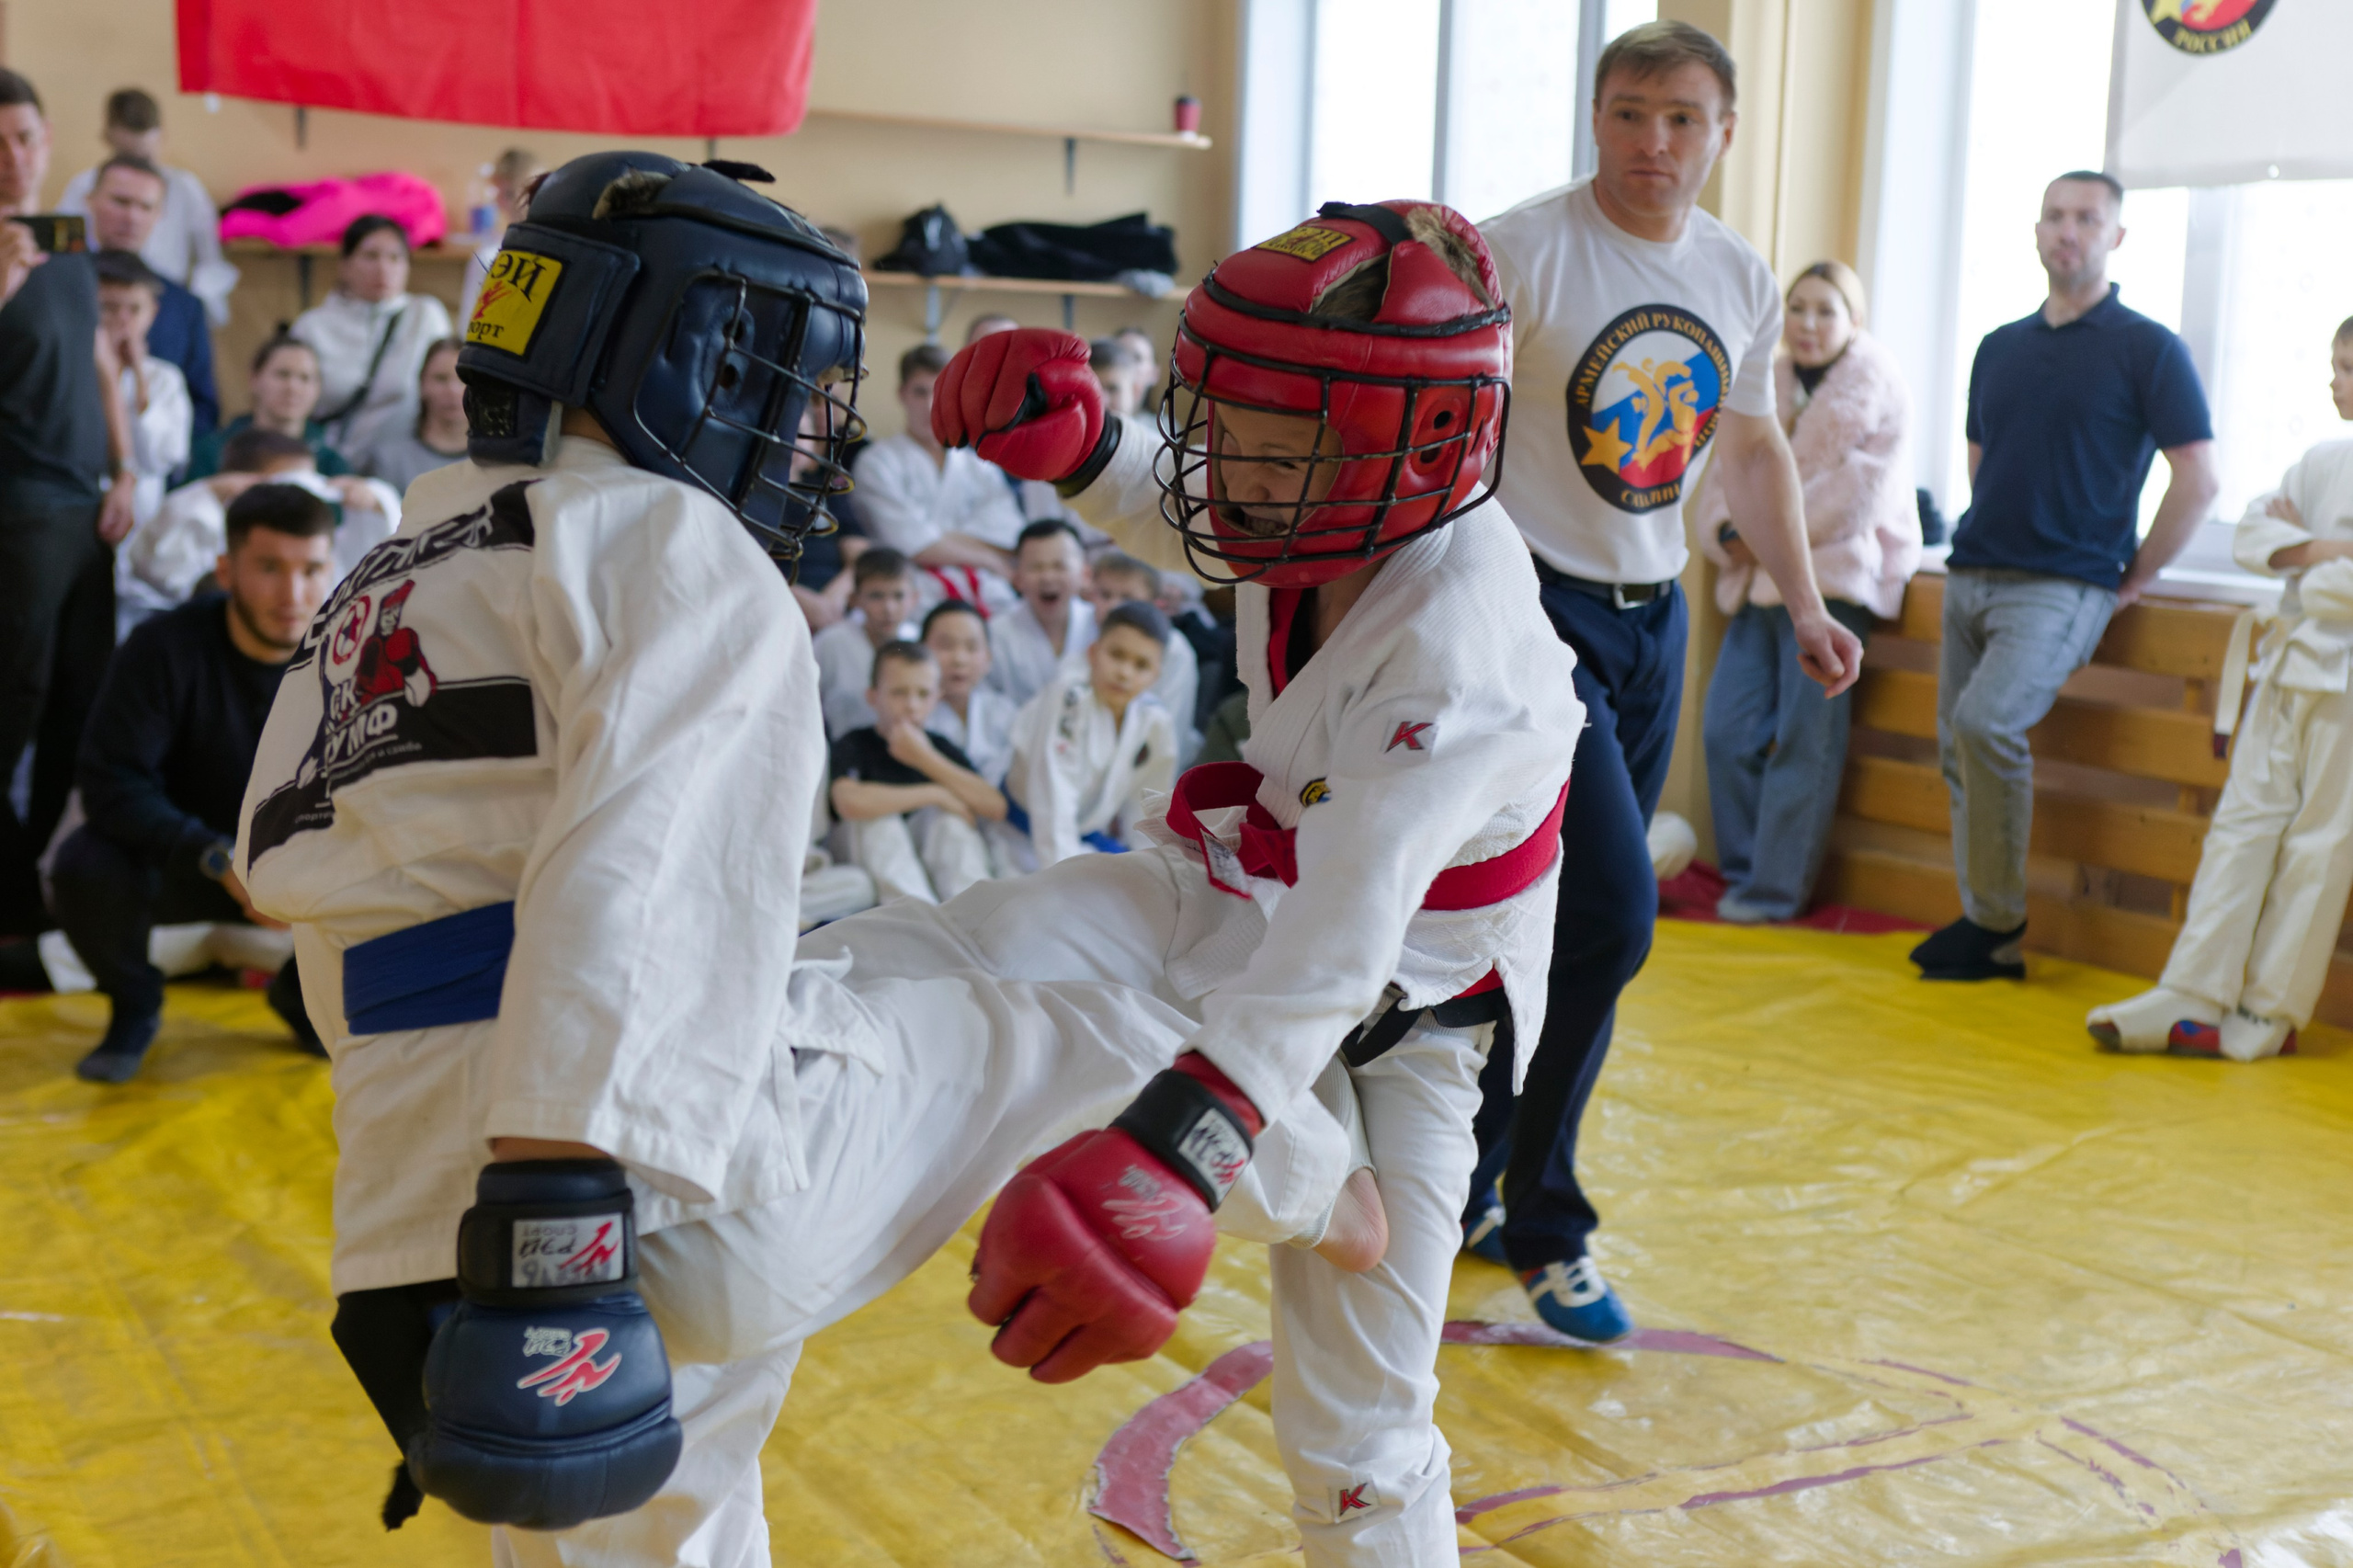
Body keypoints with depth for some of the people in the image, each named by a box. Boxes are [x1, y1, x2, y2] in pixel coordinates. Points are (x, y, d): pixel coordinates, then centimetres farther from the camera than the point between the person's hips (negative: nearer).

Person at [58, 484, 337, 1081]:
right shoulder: (166, 648, -22)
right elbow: (112, 782, -25)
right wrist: (222, 862, -37)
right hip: (176, 867, -1)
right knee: (86, 866, -32)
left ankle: (303, 992, 10)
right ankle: (135, 1006, 2)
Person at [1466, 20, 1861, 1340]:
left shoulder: (1744, 281, 8)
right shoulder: (1521, 253, -12)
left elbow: (1754, 449, 19)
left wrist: (1806, 605, 12)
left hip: (1654, 615, 7)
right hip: (1532, 602, -7)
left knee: (1560, 921, 10)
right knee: (1610, 908, -14)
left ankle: (1470, 1184, 26)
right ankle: (1543, 1225, 3)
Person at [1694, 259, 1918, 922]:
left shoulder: (1877, 388, 0)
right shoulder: (1766, 388, 19)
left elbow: (1857, 494, -10)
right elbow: (1725, 475, 16)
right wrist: (1728, 531, -5)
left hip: (1832, 580, -6)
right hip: (1759, 583, 6)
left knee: (1803, 739, -5)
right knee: (1726, 730, 0)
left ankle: (1777, 888, 1)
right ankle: (1742, 872, 12)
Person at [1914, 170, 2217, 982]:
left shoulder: (2150, 350, -3)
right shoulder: (2000, 348, 14)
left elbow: (2199, 479, -6)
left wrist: (2133, 577, -5)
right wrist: (1989, 536, 15)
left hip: (2063, 586, -6)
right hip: (1971, 577, 7)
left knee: (1986, 721, -26)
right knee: (1957, 749, 3)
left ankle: (1996, 921, -13)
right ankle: (1988, 935, 11)